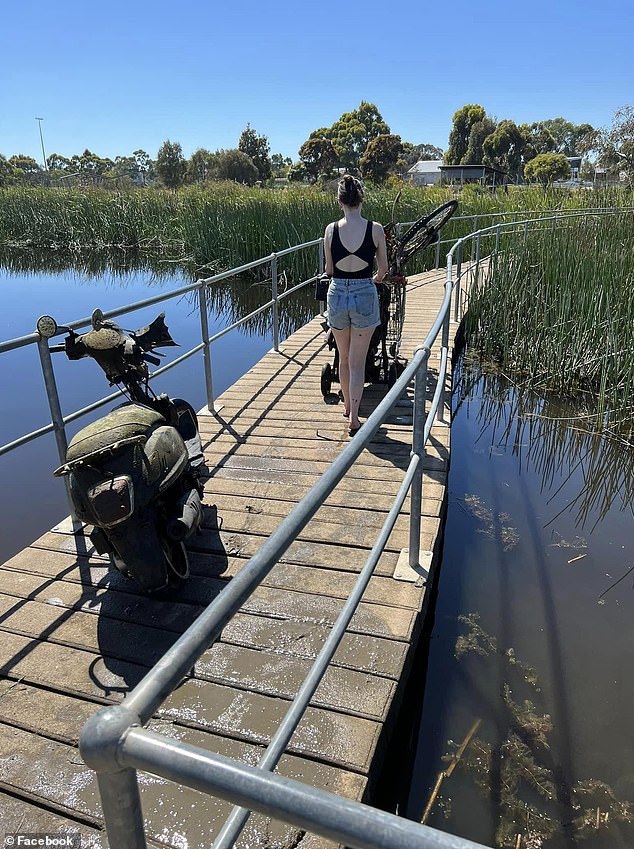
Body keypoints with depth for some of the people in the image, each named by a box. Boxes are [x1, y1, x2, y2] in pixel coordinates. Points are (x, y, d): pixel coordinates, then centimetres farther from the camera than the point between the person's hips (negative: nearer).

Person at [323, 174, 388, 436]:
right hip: (365, 297, -1)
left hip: (337, 295, 2)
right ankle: (353, 417, 6)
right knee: (357, 361, 6)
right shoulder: (375, 229, -8)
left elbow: (329, 270, 5)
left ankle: (347, 405, 36)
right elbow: (383, 269, 3)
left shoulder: (331, 230, -6)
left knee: (344, 357, 19)